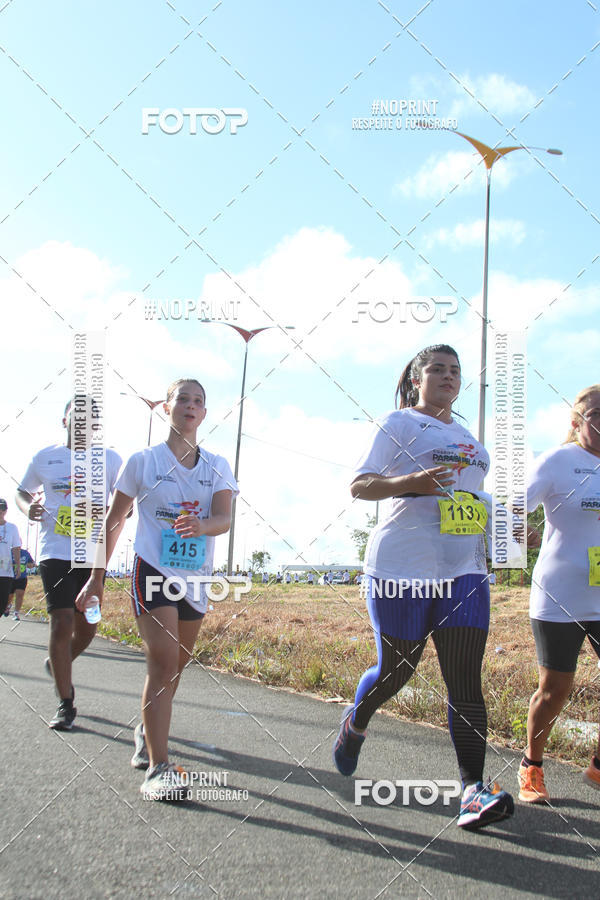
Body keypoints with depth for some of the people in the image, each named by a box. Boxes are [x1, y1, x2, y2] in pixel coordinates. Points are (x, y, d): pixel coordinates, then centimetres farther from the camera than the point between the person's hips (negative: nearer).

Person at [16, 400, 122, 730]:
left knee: (86, 628, 8)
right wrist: (28, 508, -5)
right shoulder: (44, 457, 5)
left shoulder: (110, 459, 6)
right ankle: (65, 705, 0)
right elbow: (22, 492, 18)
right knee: (62, 623, -11)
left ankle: (57, 665, 42)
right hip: (55, 553, -2)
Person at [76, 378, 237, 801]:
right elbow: (114, 520, 5)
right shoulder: (144, 461, -2)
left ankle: (147, 732, 40)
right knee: (164, 662, -17)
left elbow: (225, 519, -10)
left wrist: (201, 525, -33)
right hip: (154, 572, -4)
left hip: (195, 579, 4)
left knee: (175, 667, 14)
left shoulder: (217, 466, 5)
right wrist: (97, 576, 5)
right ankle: (158, 767, -15)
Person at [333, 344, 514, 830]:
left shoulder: (466, 436, 22)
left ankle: (474, 789, -8)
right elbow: (359, 484, -5)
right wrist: (411, 482, -22)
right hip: (402, 568, -5)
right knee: (396, 668, 6)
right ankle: (356, 723, 37)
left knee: (466, 679, -6)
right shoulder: (398, 423, 3)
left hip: (464, 570, 5)